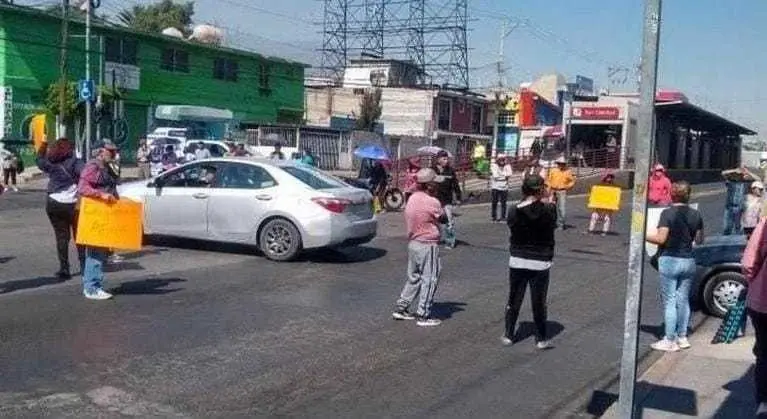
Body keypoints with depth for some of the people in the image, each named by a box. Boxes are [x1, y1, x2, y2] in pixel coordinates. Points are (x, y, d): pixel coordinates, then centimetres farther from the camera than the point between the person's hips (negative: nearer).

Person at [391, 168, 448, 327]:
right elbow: (444, 219, -5)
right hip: (428, 245, -8)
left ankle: (400, 308, 23)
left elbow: (409, 221, 9)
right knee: (429, 280, 2)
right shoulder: (432, 202, -18)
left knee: (413, 277, 19)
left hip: (412, 243, 8)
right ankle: (423, 316, 5)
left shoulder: (412, 198, 6)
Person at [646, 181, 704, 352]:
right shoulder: (696, 215, 3)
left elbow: (661, 238, -17)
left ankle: (670, 341, 3)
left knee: (669, 301, 1)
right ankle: (682, 337, 22)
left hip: (670, 260, -5)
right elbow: (699, 240, 10)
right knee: (683, 300, 15)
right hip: (688, 261, 5)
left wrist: (643, 236, -3)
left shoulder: (668, 213, -13)